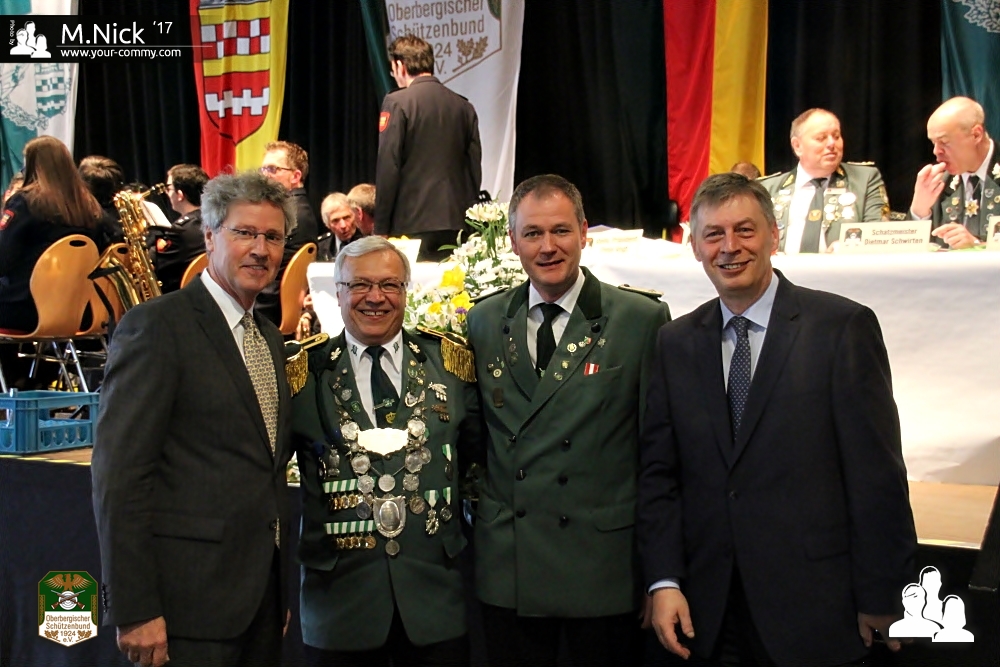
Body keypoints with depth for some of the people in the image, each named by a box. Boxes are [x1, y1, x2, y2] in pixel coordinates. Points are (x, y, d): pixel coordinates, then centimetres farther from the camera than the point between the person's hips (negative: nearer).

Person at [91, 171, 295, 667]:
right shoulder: (156, 325, -10)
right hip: (190, 600, -7)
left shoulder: (269, 338, 15)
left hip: (264, 594, 7)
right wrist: (133, 611, -18)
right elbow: (118, 475, -15)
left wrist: (282, 590, 15)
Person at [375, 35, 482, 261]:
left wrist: (381, 227, -5)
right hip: (457, 223, 5)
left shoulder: (397, 103, -5)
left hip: (413, 225, -5)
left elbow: (388, 168, -9)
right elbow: (475, 168, 10)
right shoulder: (463, 106, 9)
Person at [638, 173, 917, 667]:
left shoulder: (843, 326, -7)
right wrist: (664, 582, -3)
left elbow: (877, 472, -8)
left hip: (816, 610, -3)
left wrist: (881, 598, -8)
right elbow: (658, 472, 6)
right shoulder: (676, 343, 6)